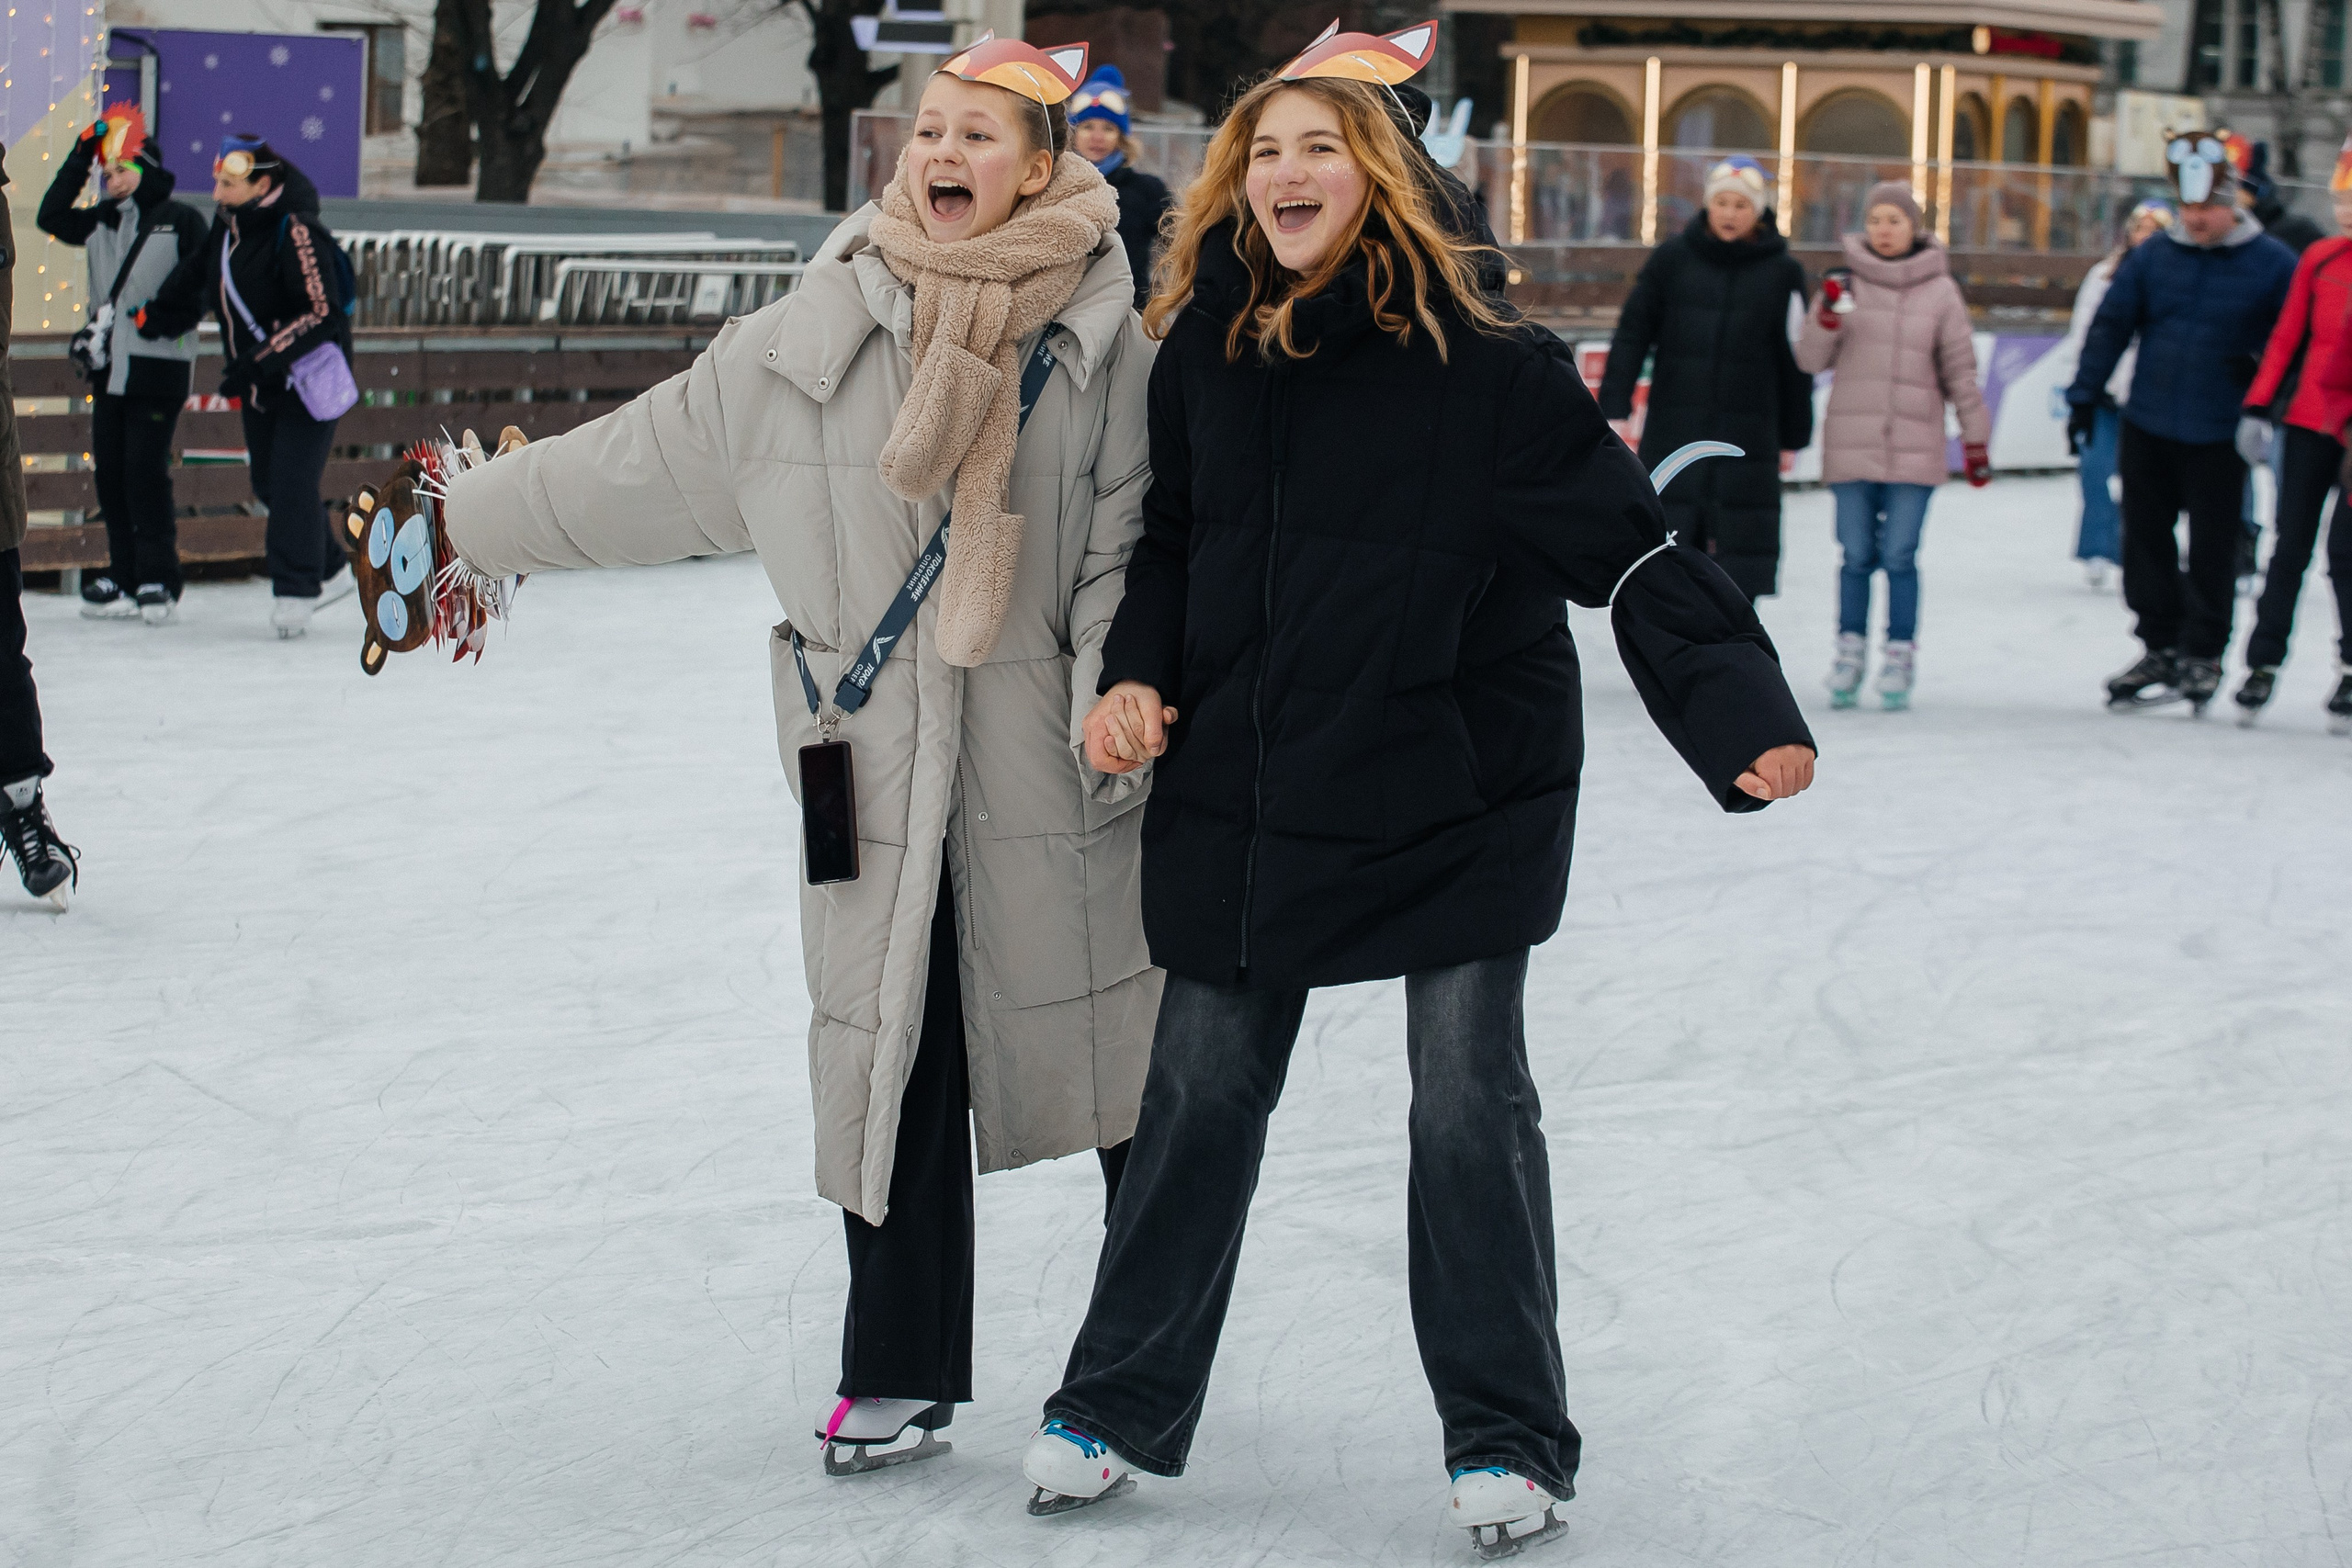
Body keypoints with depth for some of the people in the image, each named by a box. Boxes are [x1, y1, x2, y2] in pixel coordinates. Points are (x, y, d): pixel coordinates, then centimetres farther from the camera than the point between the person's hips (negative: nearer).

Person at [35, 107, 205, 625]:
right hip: (109, 364, 6)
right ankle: (124, 577, 13)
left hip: (158, 365, -6)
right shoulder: (103, 221, 14)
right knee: (109, 471, 6)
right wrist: (80, 157, 4)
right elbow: (51, 218, 7)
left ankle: (158, 580, -3)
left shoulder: (181, 220, -2)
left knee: (145, 468, -10)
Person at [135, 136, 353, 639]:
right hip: (258, 387, 8)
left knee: (291, 484, -12)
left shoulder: (297, 232, -24)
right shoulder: (228, 225, 1)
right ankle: (328, 571, 29)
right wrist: (154, 316, 19)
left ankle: (296, 592, 0)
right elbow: (195, 279, 20)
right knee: (269, 485, 12)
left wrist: (260, 361, -30)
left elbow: (322, 314, -28)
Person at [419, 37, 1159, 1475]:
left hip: (1054, 762, -1)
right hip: (876, 760, 2)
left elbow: (1129, 547, -2)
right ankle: (901, 1369, 18)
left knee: (1112, 1035, 6)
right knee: (891, 1049, 5)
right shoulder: (812, 342, 2)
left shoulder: (1104, 343, -3)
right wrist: (461, 519, 15)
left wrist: (1119, 702, -16)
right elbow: (631, 464, 10)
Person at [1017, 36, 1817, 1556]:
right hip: (1245, 792, 4)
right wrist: (1135, 677, -4)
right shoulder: (1201, 353, 0)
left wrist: (1745, 711, -25)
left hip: (1461, 791, -4)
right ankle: (1121, 1403, 26)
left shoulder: (1488, 362, -13)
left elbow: (1632, 550, -15)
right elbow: (1167, 539, 13)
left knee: (1471, 1106, 2)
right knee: (1203, 1092, 12)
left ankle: (1508, 1435, 18)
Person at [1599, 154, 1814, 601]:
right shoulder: (1672, 259, 3)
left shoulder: (1782, 272, 3)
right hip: (1674, 430, 0)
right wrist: (1615, 409, -5)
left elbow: (1797, 359, 7)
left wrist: (1792, 438, 7)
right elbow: (1632, 334, 3)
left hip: (1747, 438, 0)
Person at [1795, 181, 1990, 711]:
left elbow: (1960, 369, 8)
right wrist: (1826, 319, -16)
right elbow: (1810, 361, 2)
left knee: (1900, 556, -2)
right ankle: (1850, 651, 15)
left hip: (1914, 448, -1)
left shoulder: (1939, 291, 3)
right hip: (1851, 444, 1)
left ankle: (1900, 657, 7)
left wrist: (1975, 438, 9)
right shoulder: (1848, 285, 3)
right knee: (1856, 555, 3)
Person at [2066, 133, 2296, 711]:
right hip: (2147, 427, 3)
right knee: (2146, 542, 9)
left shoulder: (2273, 266, -6)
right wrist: (2084, 397, 4)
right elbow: (2110, 325, 7)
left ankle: (2203, 657, 15)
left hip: (2218, 437, -3)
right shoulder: (2154, 256, 3)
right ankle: (2161, 649, 21)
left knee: (2211, 550, 3)